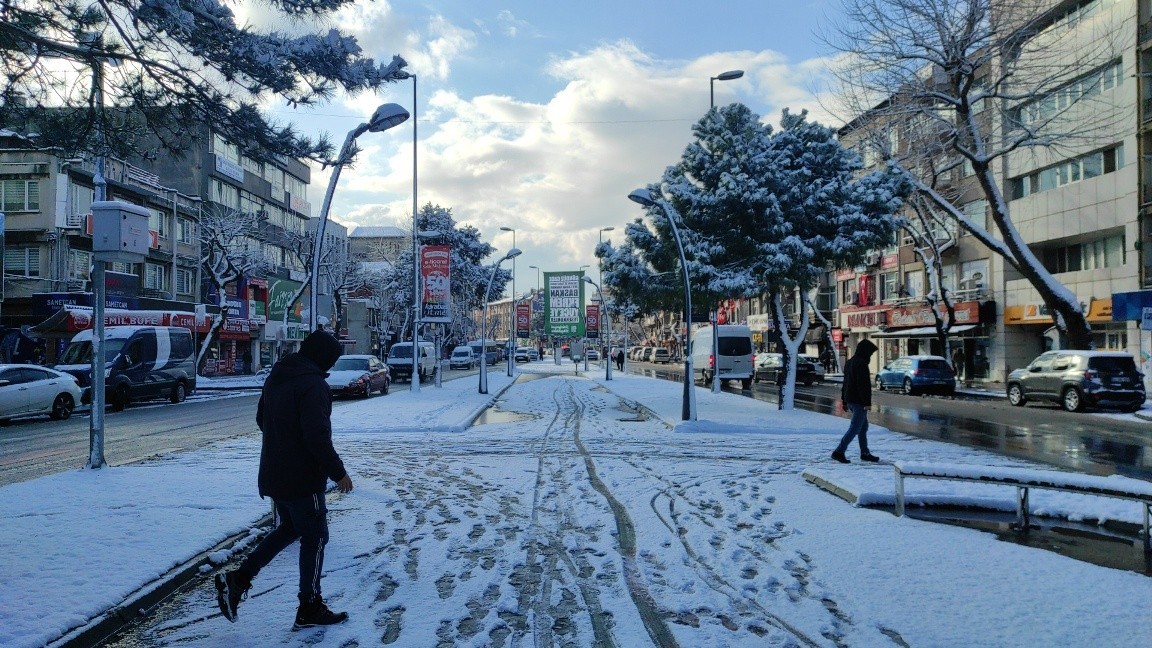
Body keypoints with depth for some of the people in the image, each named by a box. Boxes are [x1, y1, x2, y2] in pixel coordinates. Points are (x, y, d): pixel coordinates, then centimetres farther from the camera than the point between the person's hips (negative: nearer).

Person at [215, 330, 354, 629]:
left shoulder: (275, 377, 8)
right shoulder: (313, 385, -21)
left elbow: (261, 419, 19)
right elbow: (318, 437, -26)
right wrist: (338, 472, -16)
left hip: (274, 475, 9)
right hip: (303, 479, -9)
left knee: (288, 528, 24)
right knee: (314, 538, 5)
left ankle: (238, 579, 17)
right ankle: (309, 609, 13)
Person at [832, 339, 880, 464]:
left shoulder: (849, 362, 15)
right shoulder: (861, 364, -16)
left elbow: (845, 383, 20)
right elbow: (864, 385, -21)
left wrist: (844, 400, 23)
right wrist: (867, 402, -21)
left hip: (850, 400, 10)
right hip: (859, 402, -10)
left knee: (864, 426, 17)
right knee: (855, 428, -7)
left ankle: (865, 453, 22)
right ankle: (839, 452, -11)